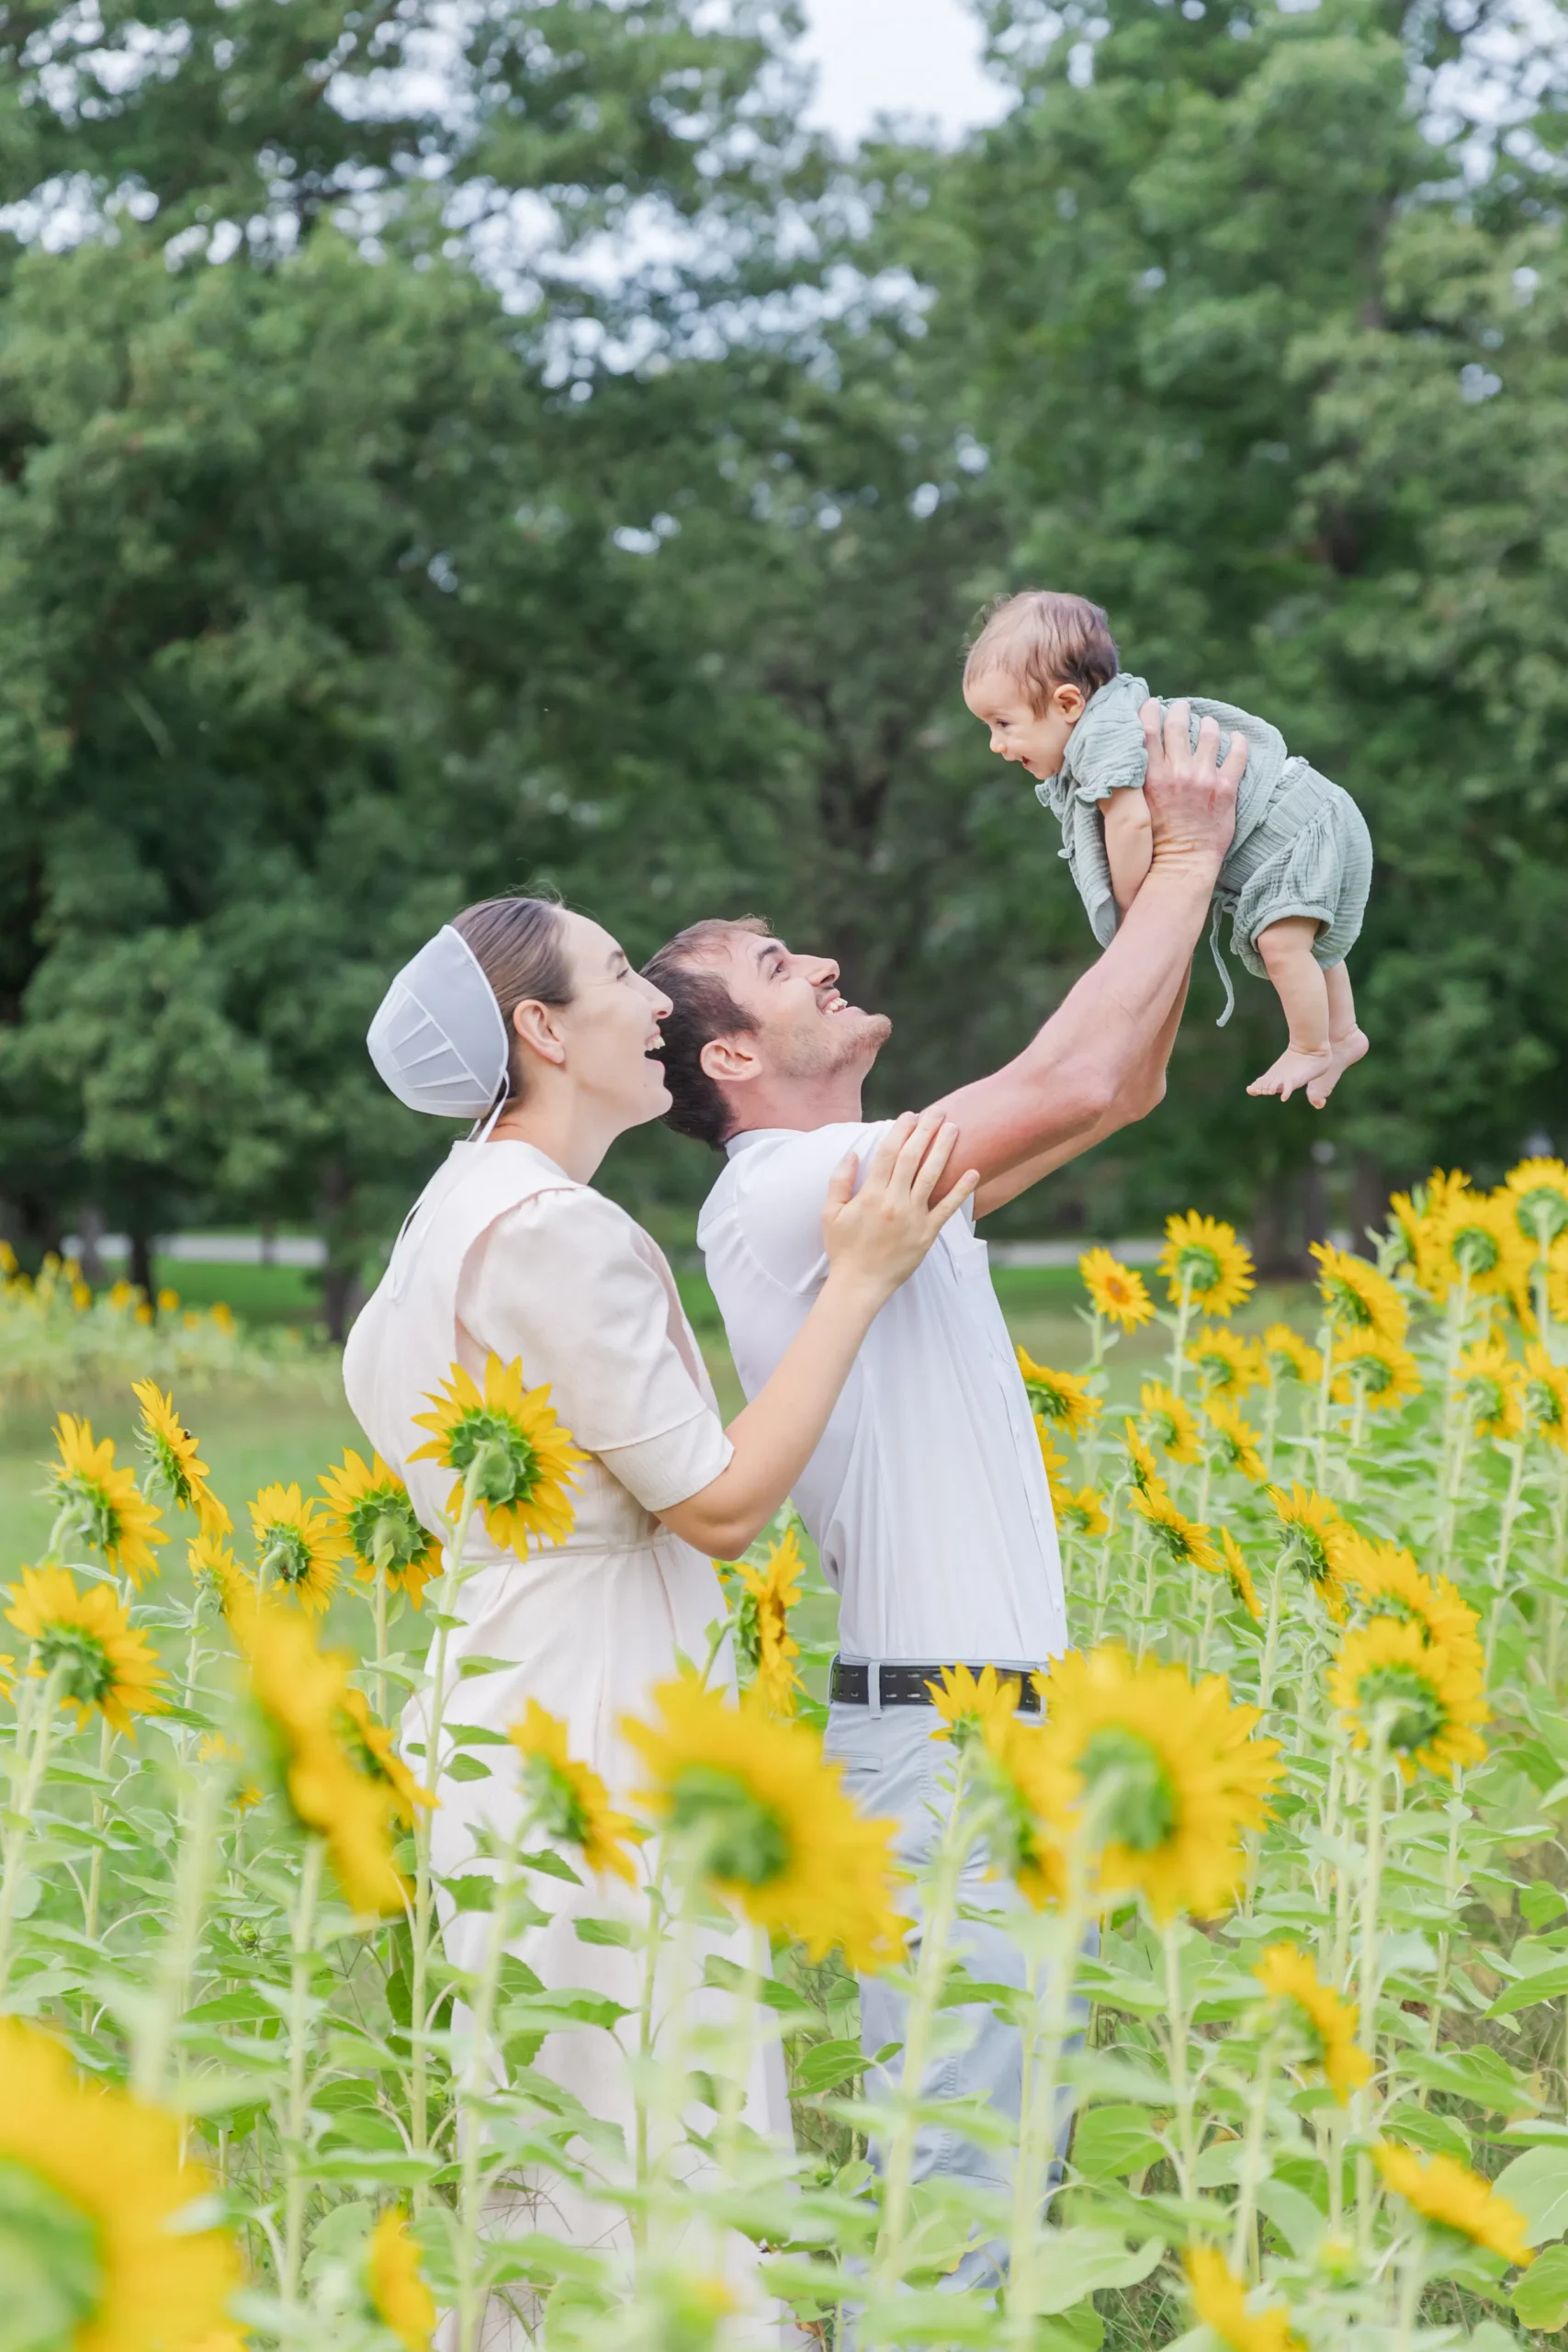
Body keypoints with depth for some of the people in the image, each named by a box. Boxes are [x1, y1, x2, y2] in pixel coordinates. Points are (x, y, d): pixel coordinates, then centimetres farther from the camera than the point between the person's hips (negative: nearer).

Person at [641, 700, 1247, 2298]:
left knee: (1023, 2120, 13)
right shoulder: (784, 1193, -13)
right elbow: (1070, 1084, -22)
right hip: (928, 1732, -10)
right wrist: (1189, 853, -11)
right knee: (959, 2161, -10)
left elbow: (1123, 1086, 20)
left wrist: (1180, 862, 10)